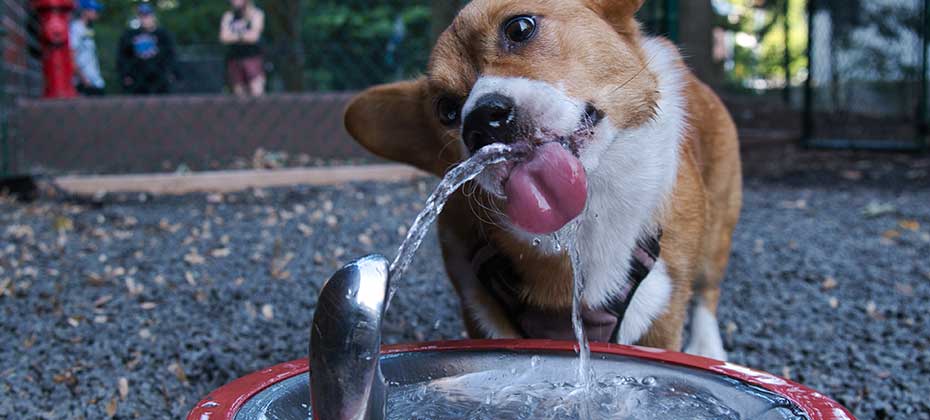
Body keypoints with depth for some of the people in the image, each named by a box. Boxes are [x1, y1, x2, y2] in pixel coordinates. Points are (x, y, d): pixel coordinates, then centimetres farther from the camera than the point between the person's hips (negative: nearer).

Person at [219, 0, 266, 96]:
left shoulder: (256, 14, 4)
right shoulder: (228, 16, 14)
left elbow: (253, 36, -9)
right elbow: (224, 37, 0)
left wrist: (233, 36, 2)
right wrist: (245, 35, -3)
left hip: (253, 57, -4)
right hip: (234, 59, 4)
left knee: (257, 92, -17)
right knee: (240, 95, 3)